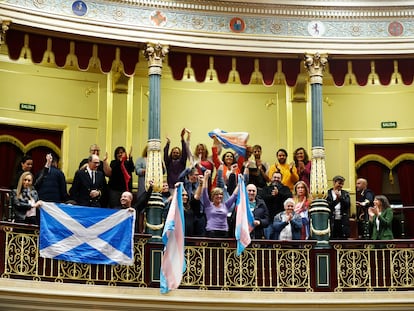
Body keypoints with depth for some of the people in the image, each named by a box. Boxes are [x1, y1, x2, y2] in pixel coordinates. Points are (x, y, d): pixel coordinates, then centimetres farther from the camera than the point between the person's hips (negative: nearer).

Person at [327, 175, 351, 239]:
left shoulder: (345, 194, 13)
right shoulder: (327, 194, 5)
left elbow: (348, 205, -1)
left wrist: (340, 197, -12)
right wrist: (336, 200, -16)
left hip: (343, 223, 2)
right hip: (331, 222, -2)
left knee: (343, 239, 0)